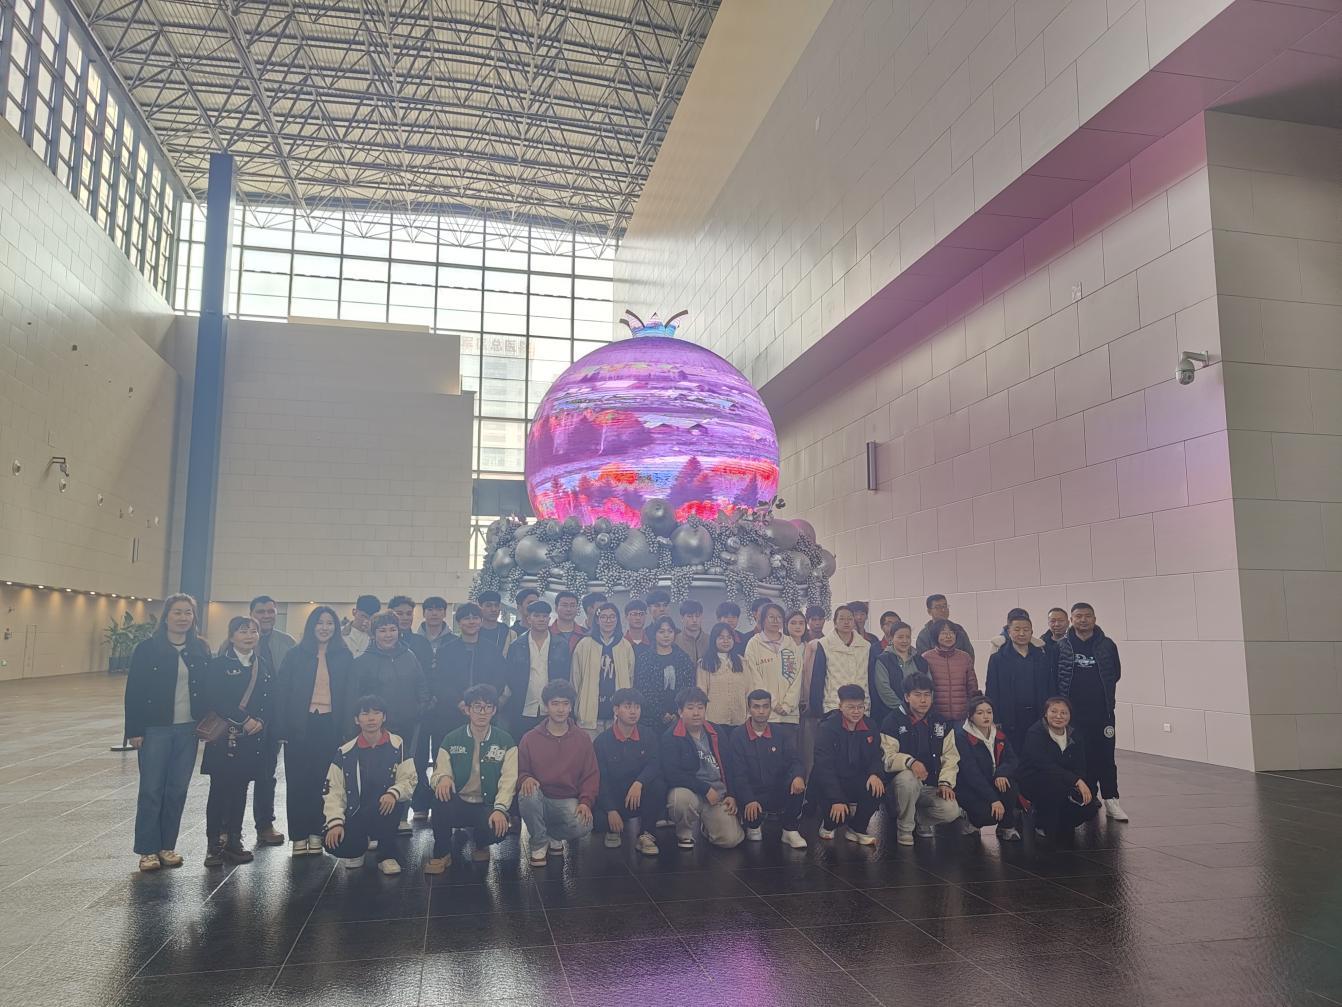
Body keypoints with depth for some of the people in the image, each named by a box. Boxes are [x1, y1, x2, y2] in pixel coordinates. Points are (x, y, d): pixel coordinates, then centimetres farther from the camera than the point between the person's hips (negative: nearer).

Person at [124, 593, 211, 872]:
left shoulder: (200, 650, 6)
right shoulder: (147, 648, -5)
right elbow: (134, 690, -6)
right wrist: (134, 730, -10)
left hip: (188, 730, 3)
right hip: (155, 729, -3)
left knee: (178, 790, 9)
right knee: (151, 790, 2)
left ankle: (167, 846, 21)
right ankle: (148, 850, 12)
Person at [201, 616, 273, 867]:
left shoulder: (263, 667, 11)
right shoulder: (218, 666, -3)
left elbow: (269, 702, 9)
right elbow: (215, 701, -12)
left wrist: (260, 721, -9)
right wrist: (245, 720, -16)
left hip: (253, 739, 4)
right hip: (224, 738, -4)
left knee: (240, 790, 9)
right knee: (219, 789, 0)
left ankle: (234, 842, 17)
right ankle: (214, 844, 9)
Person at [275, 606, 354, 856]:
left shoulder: (344, 657, 6)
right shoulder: (295, 656, 4)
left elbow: (350, 694, 5)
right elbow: (282, 692, 1)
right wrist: (281, 728, -7)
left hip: (329, 726, 0)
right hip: (300, 726, 0)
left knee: (323, 780, 3)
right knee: (298, 780, 2)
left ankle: (315, 833, 13)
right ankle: (299, 836, 9)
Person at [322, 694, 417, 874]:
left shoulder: (397, 745, -3)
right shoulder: (345, 752, 1)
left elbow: (408, 780, -6)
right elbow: (334, 790, -4)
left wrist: (394, 793, -28)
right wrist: (335, 821, -18)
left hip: (384, 812, -1)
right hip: (355, 815, 2)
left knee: (387, 801, -36)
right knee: (333, 842, -27)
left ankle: (387, 854, -10)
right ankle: (359, 847, 13)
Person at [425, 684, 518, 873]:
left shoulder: (505, 742, -1)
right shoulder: (451, 740, 2)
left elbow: (508, 780, -10)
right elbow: (438, 774, -3)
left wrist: (500, 809, -27)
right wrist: (443, 778, -29)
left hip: (487, 807, 0)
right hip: (457, 805, 1)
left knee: (498, 828, -33)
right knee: (442, 794, -33)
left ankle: (480, 842, 8)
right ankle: (441, 854, -12)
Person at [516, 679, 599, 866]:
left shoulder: (582, 739, 5)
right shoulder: (530, 738, 3)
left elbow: (591, 775, 4)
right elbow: (521, 771, 6)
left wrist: (585, 802, -13)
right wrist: (525, 779, -20)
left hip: (568, 801, 0)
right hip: (539, 799, 0)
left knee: (583, 826, -31)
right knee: (527, 794, -34)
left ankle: (554, 835, 7)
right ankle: (539, 842, -7)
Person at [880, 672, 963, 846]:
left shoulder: (942, 723, 8)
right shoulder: (893, 721, -6)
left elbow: (950, 756, 5)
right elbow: (888, 757, -13)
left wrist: (946, 782, -10)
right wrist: (910, 761, -32)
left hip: (933, 787, 3)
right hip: (902, 782, -3)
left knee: (951, 811, -24)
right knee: (908, 778, -38)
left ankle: (921, 819, 12)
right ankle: (904, 829, -13)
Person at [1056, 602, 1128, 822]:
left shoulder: (1107, 645, 1)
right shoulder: (1062, 647, -1)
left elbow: (1115, 673, 8)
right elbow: (1053, 678, 2)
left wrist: (1102, 692, 8)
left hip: (1102, 712, 0)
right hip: (1074, 713, 0)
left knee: (1105, 756, 1)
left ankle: (1111, 800, 6)